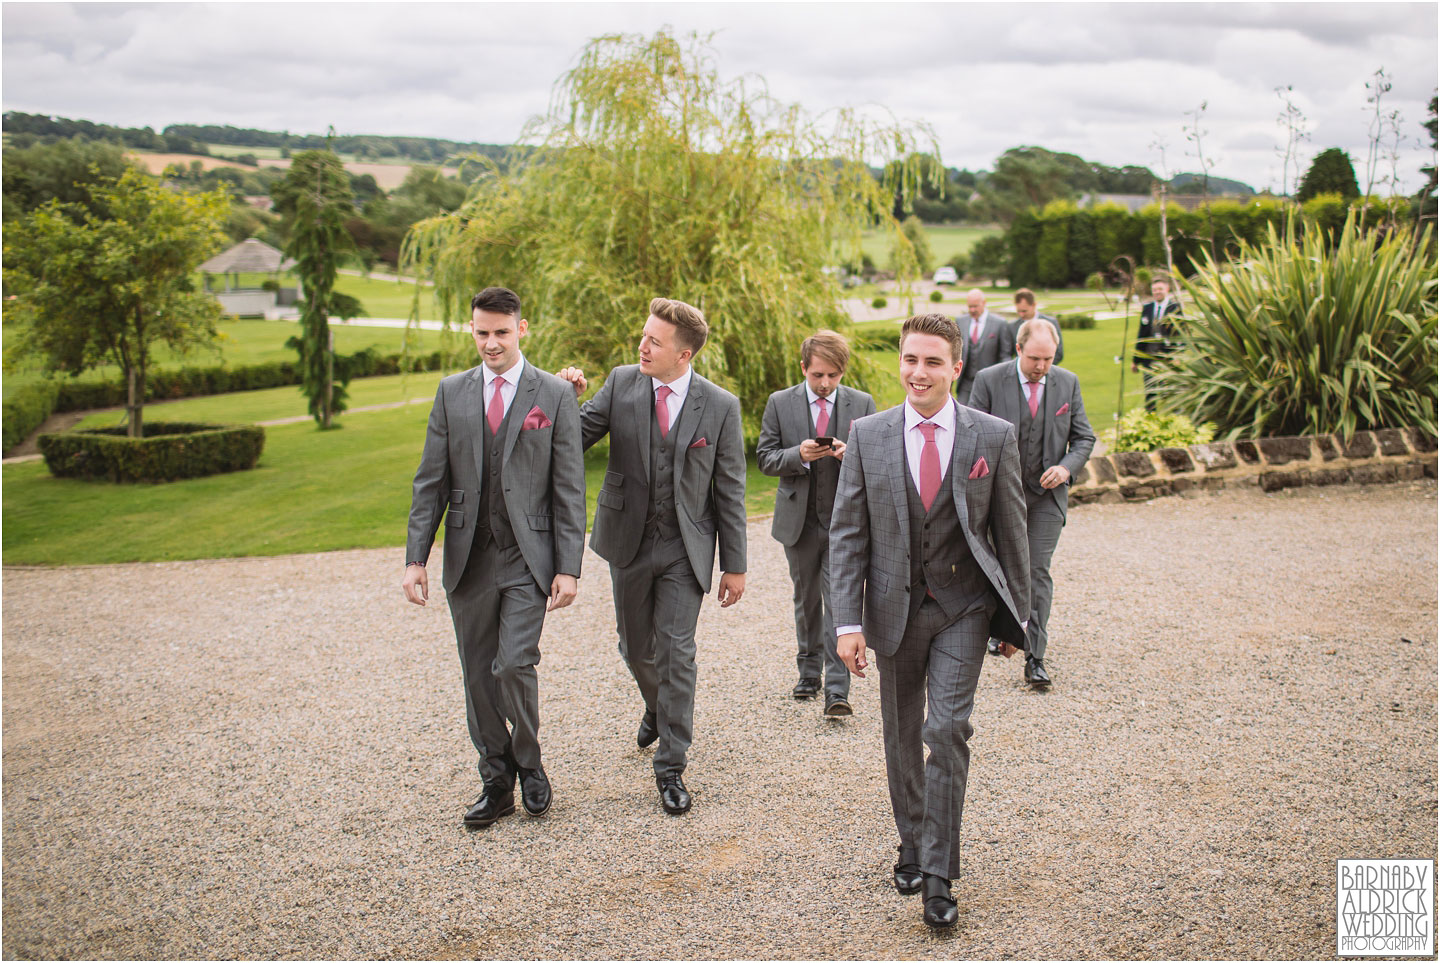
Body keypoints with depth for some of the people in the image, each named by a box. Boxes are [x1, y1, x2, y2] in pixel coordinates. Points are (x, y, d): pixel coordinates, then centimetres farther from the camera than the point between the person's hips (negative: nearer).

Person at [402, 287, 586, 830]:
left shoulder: (555, 395, -1)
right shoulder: (452, 393, 8)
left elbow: (569, 489, -2)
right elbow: (430, 482, 7)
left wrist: (568, 567, -8)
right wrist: (416, 557, 0)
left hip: (528, 559, -3)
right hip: (469, 559, 3)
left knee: (514, 665, -14)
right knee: (478, 678, 9)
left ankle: (529, 765, 12)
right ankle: (497, 784, 24)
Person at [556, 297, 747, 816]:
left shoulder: (720, 406, -8)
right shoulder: (621, 383, -3)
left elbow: (730, 490, -3)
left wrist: (735, 565, -2)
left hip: (685, 547, -3)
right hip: (629, 541, 3)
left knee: (676, 648, -6)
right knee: (636, 646, 15)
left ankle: (670, 767, 6)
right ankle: (659, 706, 48)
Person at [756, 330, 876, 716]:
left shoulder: (862, 404, 1)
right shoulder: (780, 403, 2)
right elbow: (765, 457, 2)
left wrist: (852, 454, -19)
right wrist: (798, 455, -18)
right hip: (799, 519, 2)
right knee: (807, 599, 16)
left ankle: (837, 690, -7)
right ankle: (809, 672, 33)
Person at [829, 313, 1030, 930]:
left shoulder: (994, 437, -4)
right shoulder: (868, 436, -3)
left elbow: (1011, 532, 3)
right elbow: (847, 534, -2)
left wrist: (1015, 616, 5)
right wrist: (848, 622, -8)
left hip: (963, 607, -2)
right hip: (894, 607, 2)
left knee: (948, 730, -10)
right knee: (901, 736, 13)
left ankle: (938, 876, 1)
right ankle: (912, 845, 34)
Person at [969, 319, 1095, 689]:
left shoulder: (1068, 383, 2)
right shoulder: (989, 380, -6)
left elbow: (1084, 438, 8)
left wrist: (1066, 467, -11)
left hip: (1047, 493, 1)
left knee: (1038, 572, -4)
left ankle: (1035, 658, 1)